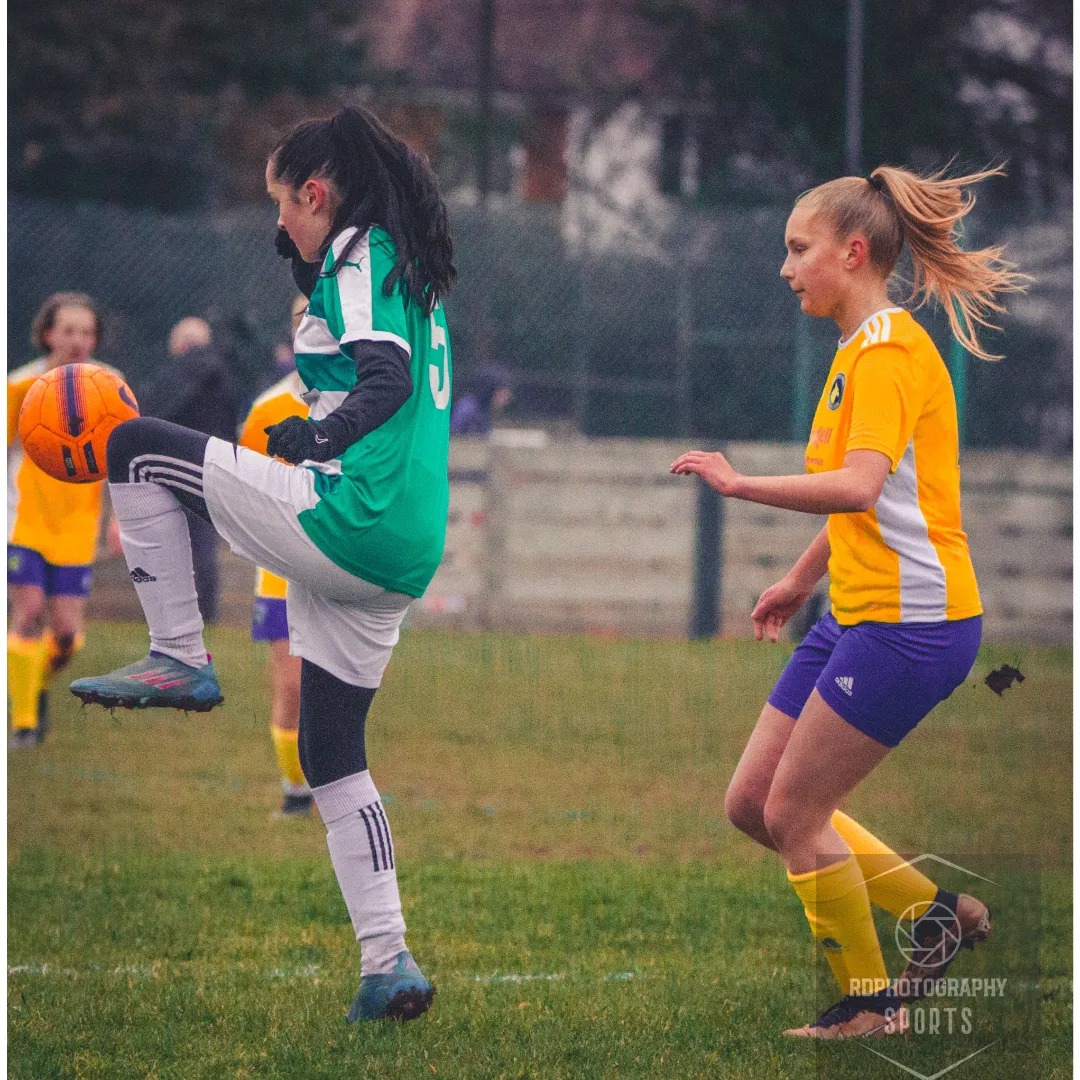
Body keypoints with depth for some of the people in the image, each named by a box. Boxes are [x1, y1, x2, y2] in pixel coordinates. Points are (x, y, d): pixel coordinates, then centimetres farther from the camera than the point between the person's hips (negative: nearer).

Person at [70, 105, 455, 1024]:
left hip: (343, 521, -9)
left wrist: (313, 440, -27)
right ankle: (388, 964, 9)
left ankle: (180, 659, -2)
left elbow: (386, 380, -21)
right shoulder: (410, 272, 22)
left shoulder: (357, 259, -5)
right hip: (403, 558, 9)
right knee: (333, 752, 15)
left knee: (137, 450, 0)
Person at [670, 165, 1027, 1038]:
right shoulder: (857, 351, 14)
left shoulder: (889, 351, -16)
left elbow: (859, 487, -31)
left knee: (794, 812, -4)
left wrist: (740, 485, -31)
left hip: (910, 620, -10)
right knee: (752, 802, 10)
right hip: (856, 612, 10)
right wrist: (802, 578, 34)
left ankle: (871, 1003, 10)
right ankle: (937, 912, 20)